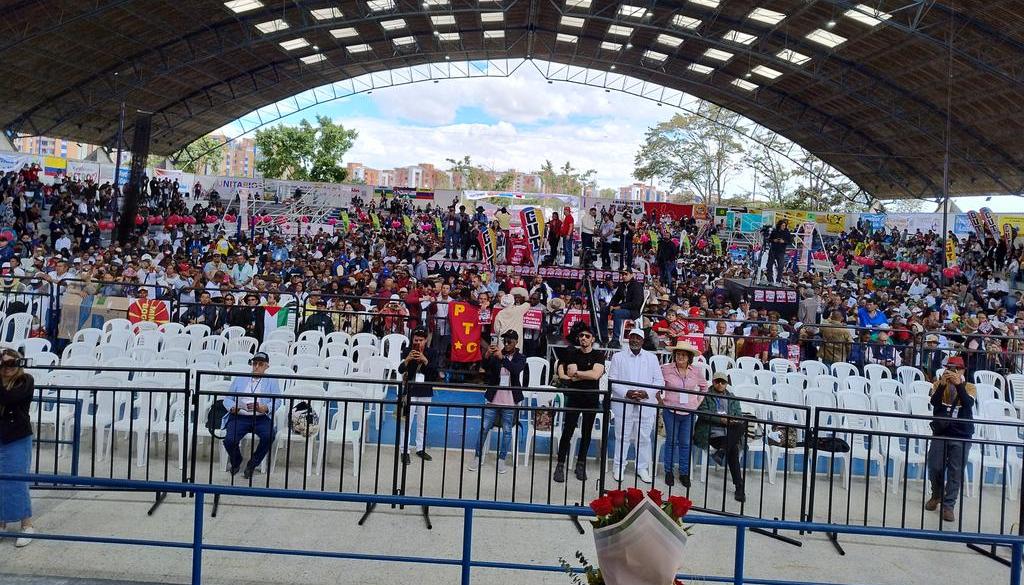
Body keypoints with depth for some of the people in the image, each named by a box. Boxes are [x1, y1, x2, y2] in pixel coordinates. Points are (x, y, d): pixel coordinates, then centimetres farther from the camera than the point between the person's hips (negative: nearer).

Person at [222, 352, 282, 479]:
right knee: (229, 440, -26)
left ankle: (252, 464, -6)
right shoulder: (239, 379, 21)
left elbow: (276, 402, 1)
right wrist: (232, 407, -10)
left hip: (261, 418, -1)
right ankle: (235, 463, 9)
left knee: (269, 436, -32)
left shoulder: (271, 382, 15)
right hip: (239, 417, 1)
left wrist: (263, 408, -20)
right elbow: (227, 398, 13)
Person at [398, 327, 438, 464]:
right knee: (407, 422, -3)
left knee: (422, 423, 12)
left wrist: (425, 360, -23)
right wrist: (407, 359, -30)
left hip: (425, 392, 2)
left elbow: (434, 371, -9)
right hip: (410, 391, -2)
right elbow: (400, 370, -12)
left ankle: (420, 449, 24)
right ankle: (405, 451, 3)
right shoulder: (407, 351, -4)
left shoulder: (431, 353, 1)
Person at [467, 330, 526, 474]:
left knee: (507, 431, 4)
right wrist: (487, 356, -29)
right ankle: (478, 457, 13)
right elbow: (485, 367, -9)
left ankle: (501, 460, 14)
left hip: (510, 402, -1)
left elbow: (516, 369, -20)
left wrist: (502, 358, -33)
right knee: (484, 428, 3)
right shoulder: (496, 355, 4)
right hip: (493, 400, 2)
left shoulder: (520, 358, 0)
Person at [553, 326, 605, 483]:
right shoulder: (572, 354, 7)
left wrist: (576, 373, -9)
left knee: (586, 433, 7)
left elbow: (596, 374, -14)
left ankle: (581, 465, 17)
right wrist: (588, 375, -12)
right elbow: (566, 374, -6)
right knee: (567, 432, -6)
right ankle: (560, 466, -3)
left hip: (592, 399, 0)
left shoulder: (599, 355, 1)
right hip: (574, 397, 0)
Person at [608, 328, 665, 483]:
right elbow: (612, 380, -1)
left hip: (646, 405, 1)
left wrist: (646, 393, -11)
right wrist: (626, 393, -15)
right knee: (622, 437, 5)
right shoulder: (618, 357, 3)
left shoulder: (652, 358, 7)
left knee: (644, 438, 6)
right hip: (623, 405, -1)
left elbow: (659, 381, 5)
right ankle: (618, 467, 18)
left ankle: (643, 468, 19)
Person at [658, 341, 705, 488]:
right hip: (671, 411, -2)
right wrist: (660, 400, -1)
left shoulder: (696, 372, 1)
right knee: (671, 441, 7)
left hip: (689, 413, 2)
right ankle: (669, 472, 19)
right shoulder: (666, 369, -8)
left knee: (685, 443, 9)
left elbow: (704, 387, 18)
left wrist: (698, 402, 11)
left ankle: (684, 473, 20)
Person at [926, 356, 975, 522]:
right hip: (940, 434, 1)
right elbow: (934, 402, -14)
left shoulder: (969, 387, 3)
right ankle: (936, 496, 30)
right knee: (934, 468, 4)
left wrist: (958, 384, -28)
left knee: (955, 472, -1)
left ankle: (948, 506, 6)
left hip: (961, 437, -1)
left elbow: (968, 403, -17)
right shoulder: (939, 384, 4)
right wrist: (942, 384, -27)